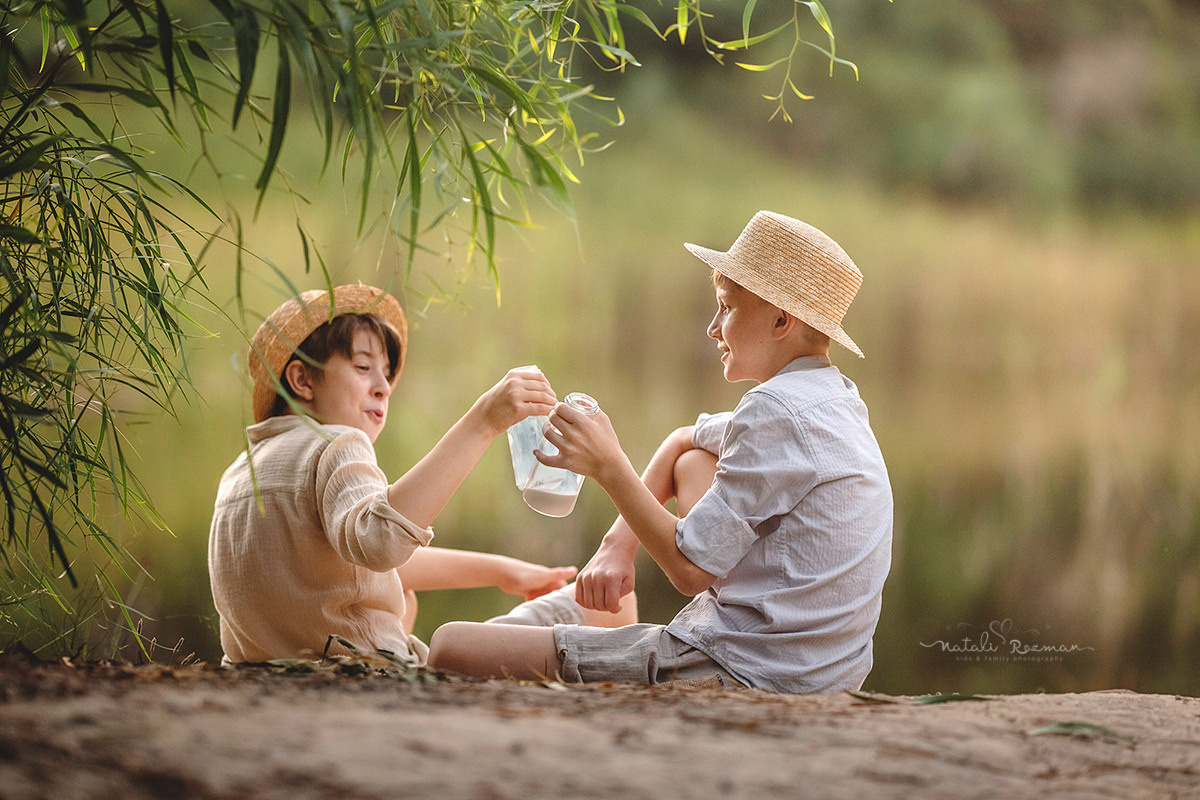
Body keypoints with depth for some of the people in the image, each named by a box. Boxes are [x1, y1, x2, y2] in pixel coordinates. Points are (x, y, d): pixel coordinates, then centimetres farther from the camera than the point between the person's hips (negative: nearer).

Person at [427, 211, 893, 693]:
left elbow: (691, 570, -17)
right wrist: (619, 542, 13)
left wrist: (609, 467, -8)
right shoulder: (835, 398, 15)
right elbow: (683, 443, 28)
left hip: (741, 672, -10)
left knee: (450, 646, -13)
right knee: (692, 463, 31)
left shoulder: (776, 411, -16)